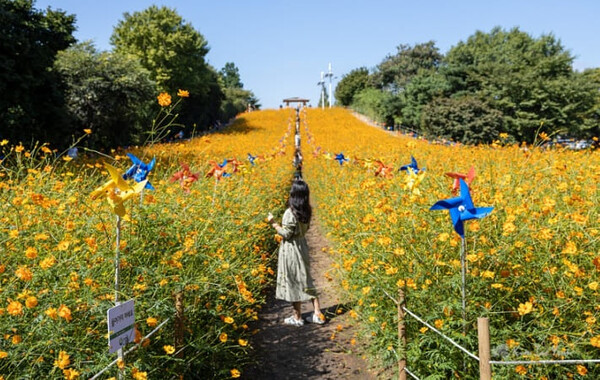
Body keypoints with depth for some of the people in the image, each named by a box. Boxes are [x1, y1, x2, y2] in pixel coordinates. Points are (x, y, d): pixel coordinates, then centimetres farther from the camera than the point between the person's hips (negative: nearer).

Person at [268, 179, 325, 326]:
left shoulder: (290, 213, -22)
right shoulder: (306, 211, 1)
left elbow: (286, 234, -19)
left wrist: (273, 223, -12)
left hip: (291, 250, -7)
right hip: (302, 247, 7)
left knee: (293, 282, 5)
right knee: (305, 280, 15)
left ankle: (297, 317, 16)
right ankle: (318, 314, 16)